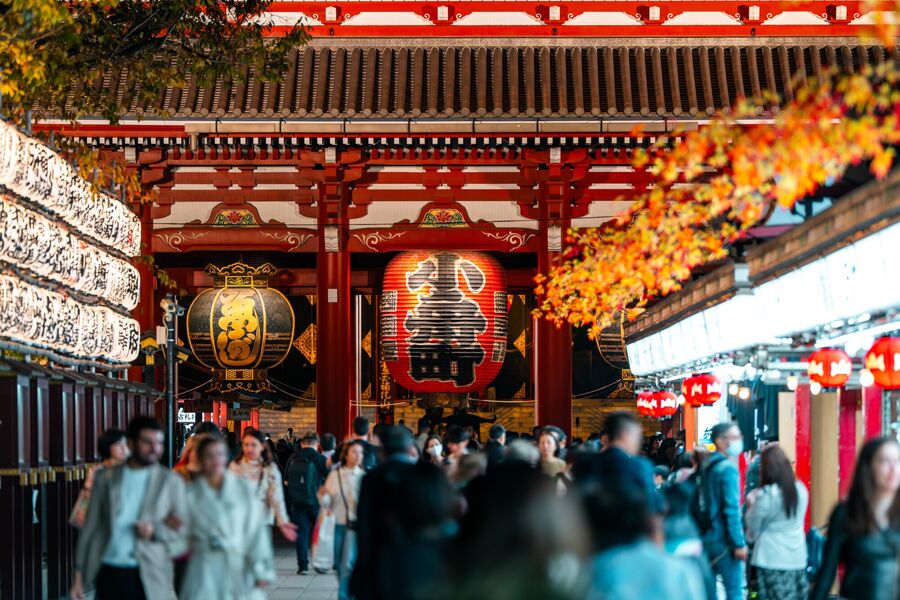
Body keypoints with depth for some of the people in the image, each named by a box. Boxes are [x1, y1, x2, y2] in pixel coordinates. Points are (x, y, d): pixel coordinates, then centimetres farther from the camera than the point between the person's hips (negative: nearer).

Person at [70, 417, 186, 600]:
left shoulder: (171, 482, 4)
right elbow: (90, 528, 9)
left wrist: (156, 531, -14)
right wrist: (79, 575, 5)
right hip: (108, 573, 2)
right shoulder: (106, 478, 8)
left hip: (147, 578, -2)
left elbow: (184, 534, 6)